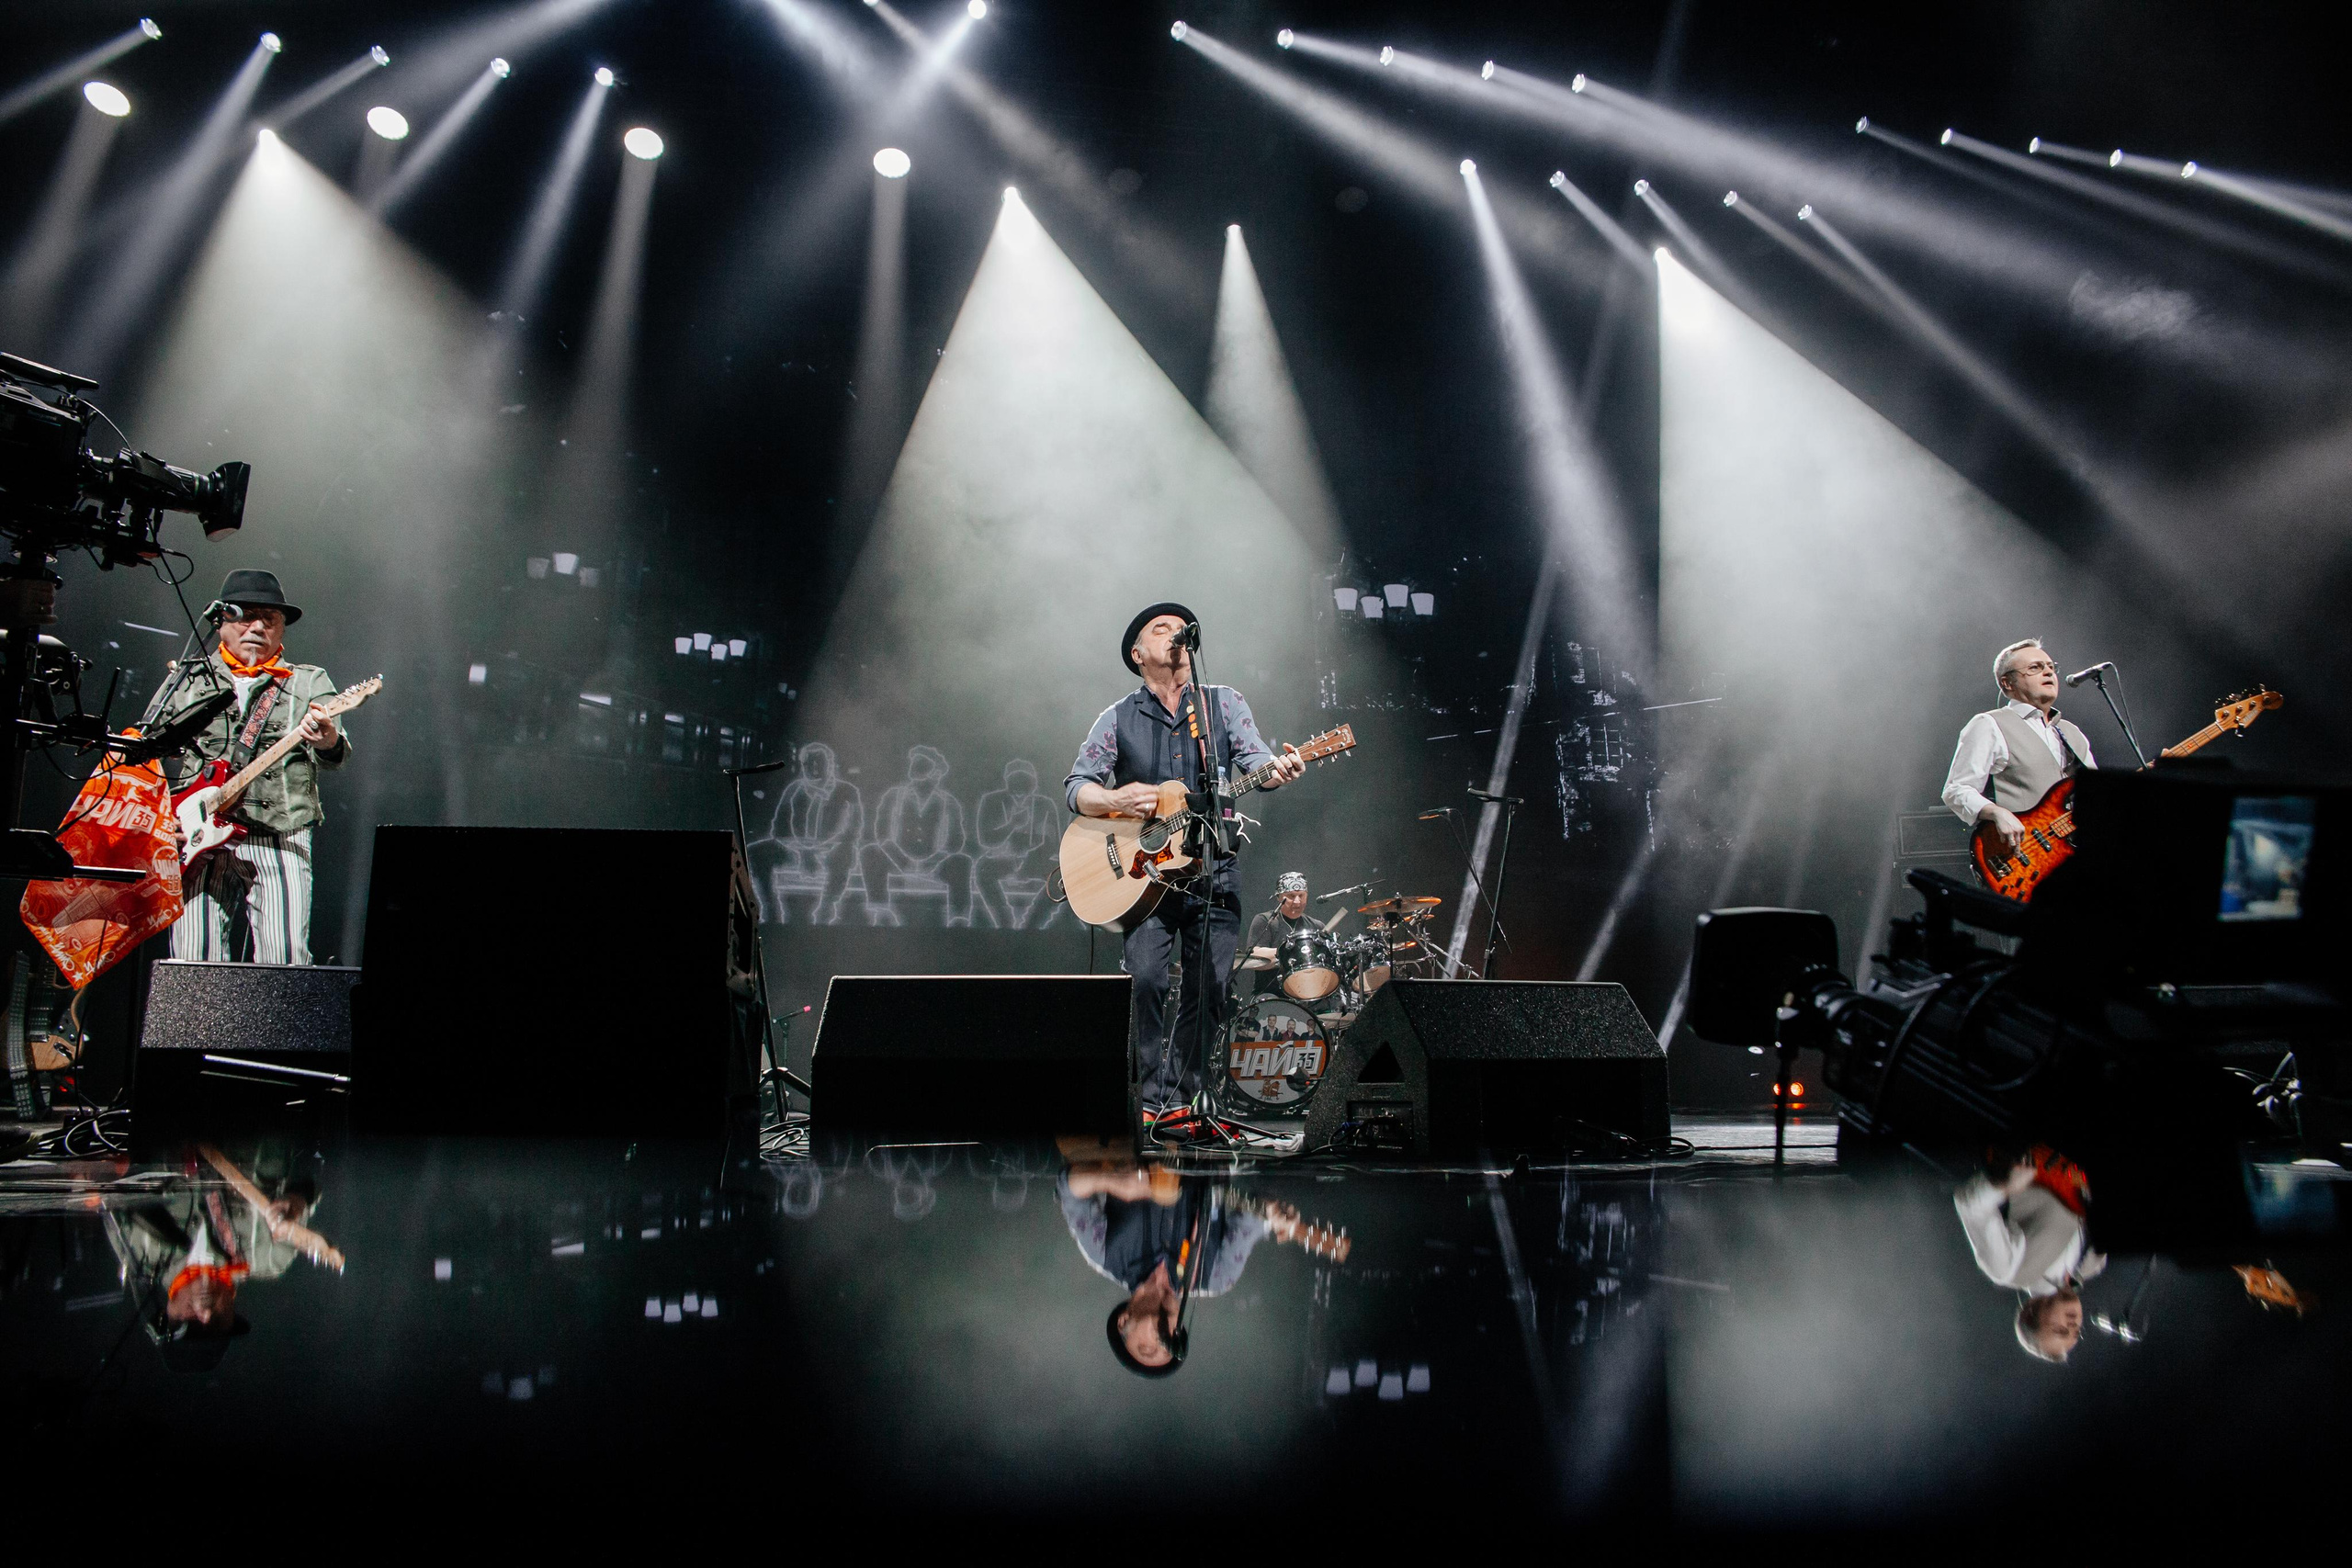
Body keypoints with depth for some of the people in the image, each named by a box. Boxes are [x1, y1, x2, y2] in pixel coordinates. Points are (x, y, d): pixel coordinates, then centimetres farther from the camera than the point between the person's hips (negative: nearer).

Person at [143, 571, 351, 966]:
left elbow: (336, 756, -3)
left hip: (280, 844, -1)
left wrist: (328, 744, -28)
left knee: (286, 965, -12)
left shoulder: (309, 684, 13)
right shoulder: (187, 679, 18)